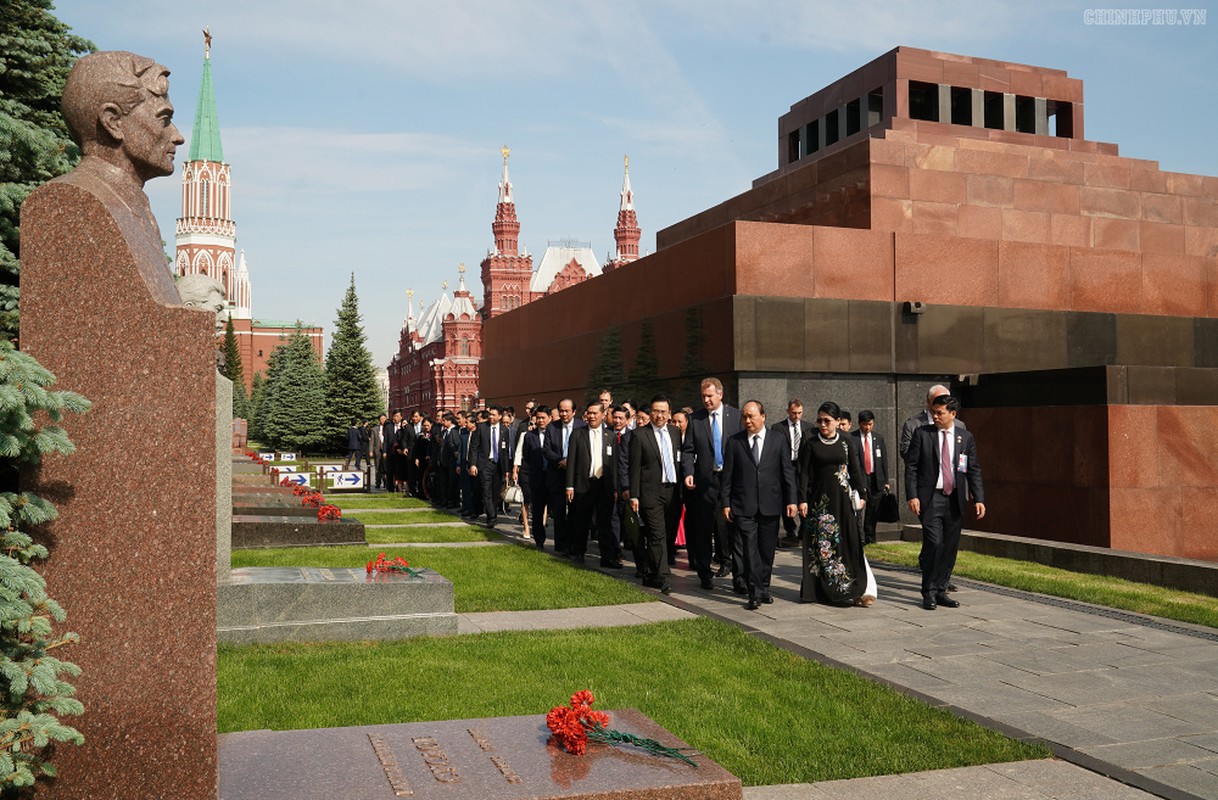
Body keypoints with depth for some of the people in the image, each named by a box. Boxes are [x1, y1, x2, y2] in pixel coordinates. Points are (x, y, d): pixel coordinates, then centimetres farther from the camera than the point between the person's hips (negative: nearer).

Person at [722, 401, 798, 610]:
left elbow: (788, 472, 5)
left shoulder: (778, 440, 5)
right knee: (750, 549, -6)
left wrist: (791, 500, 0)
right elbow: (728, 475, 4)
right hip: (744, 506, -1)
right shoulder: (734, 442, 3)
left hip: (770, 505, 1)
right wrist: (726, 503, 0)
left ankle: (764, 588, 25)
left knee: (768, 550, 10)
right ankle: (755, 594, -4)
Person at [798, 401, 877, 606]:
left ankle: (862, 589, -4)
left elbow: (855, 470, 6)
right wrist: (802, 500, -7)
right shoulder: (811, 445, 2)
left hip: (842, 498, 0)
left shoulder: (845, 442, 5)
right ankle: (821, 588, 13)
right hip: (819, 499, 0)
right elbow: (804, 473, 0)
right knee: (821, 543, 4)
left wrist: (861, 494, -2)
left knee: (849, 541, -4)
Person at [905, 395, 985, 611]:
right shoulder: (921, 434, 0)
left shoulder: (966, 437, 8)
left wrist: (978, 498, -1)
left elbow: (974, 470, 9)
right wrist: (912, 496, -11)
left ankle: (940, 591, 18)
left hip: (955, 500, 3)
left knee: (950, 548, 6)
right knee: (934, 544, -12)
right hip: (930, 498, -3)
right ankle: (929, 593, 1)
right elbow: (911, 466, -1)